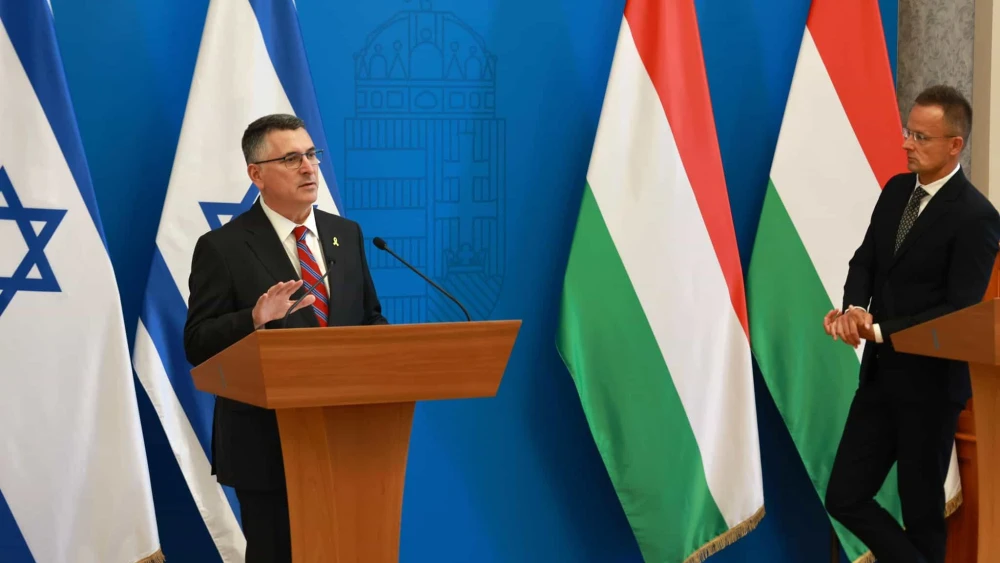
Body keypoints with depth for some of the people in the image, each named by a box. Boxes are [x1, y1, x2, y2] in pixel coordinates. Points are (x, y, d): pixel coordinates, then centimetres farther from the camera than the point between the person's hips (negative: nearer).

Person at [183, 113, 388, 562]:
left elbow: (370, 318, 15)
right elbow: (198, 345, -10)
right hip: (267, 444, -4)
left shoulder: (346, 234, 10)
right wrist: (255, 319, -28)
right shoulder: (223, 248, -7)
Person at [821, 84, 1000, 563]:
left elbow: (961, 312, -20)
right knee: (844, 498, 5)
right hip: (880, 373, 7)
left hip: (929, 382, -7)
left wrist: (880, 330, -21)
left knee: (921, 510, 7)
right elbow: (865, 260, 9)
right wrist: (853, 309, -13)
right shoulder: (896, 189, 7)